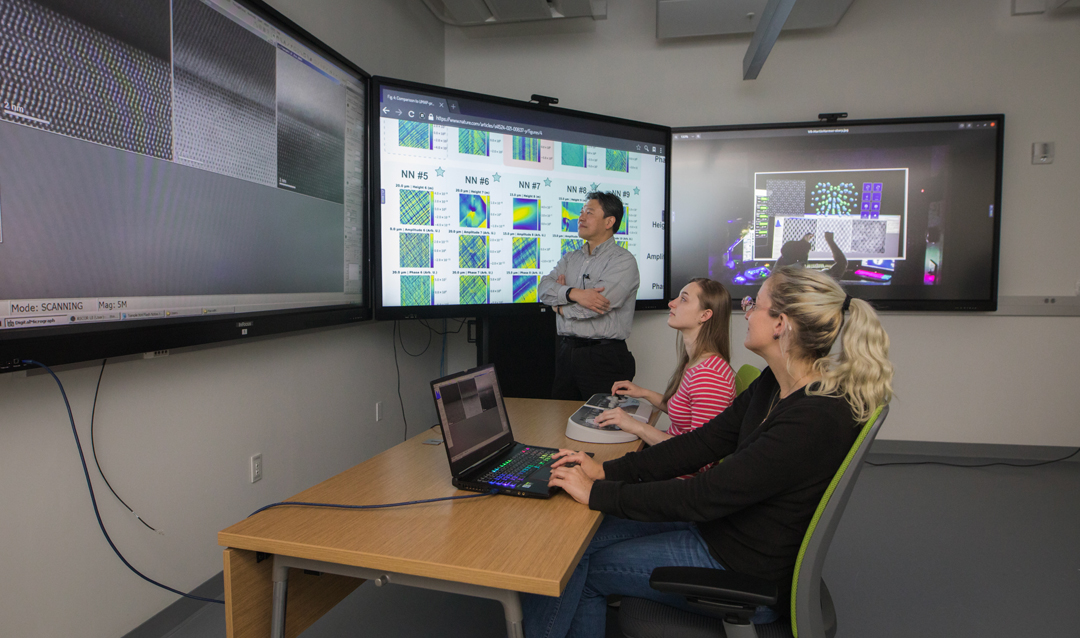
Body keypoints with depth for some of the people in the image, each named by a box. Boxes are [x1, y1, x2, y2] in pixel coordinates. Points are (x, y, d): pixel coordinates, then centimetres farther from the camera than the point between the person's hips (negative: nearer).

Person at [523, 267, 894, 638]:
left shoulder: (817, 420, -30)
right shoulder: (774, 385, 0)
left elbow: (703, 497, -29)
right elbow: (706, 441, 1)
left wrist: (597, 493, -22)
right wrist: (606, 471, -5)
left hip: (747, 577, -8)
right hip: (719, 524, 8)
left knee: (573, 566, -3)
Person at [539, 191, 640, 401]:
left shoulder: (623, 261, -7)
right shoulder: (570, 258, 15)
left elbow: (592, 308, -18)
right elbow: (544, 287, -1)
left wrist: (560, 305, -1)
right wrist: (574, 293, -19)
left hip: (604, 358, -6)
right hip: (566, 352, 6)